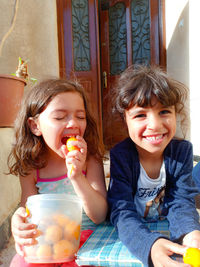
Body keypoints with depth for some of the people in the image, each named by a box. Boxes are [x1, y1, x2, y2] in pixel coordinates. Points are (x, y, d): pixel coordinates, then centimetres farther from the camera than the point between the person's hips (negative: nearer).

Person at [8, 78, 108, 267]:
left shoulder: (90, 161, -10)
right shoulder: (31, 168, -3)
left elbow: (100, 216, -14)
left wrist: (77, 177, -29)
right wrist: (19, 225, -25)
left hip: (86, 240, -2)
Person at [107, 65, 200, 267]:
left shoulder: (182, 150, -10)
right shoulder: (120, 155, -19)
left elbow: (181, 202, -12)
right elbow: (122, 211, -24)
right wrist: (151, 245, -42)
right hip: (133, 233, -2)